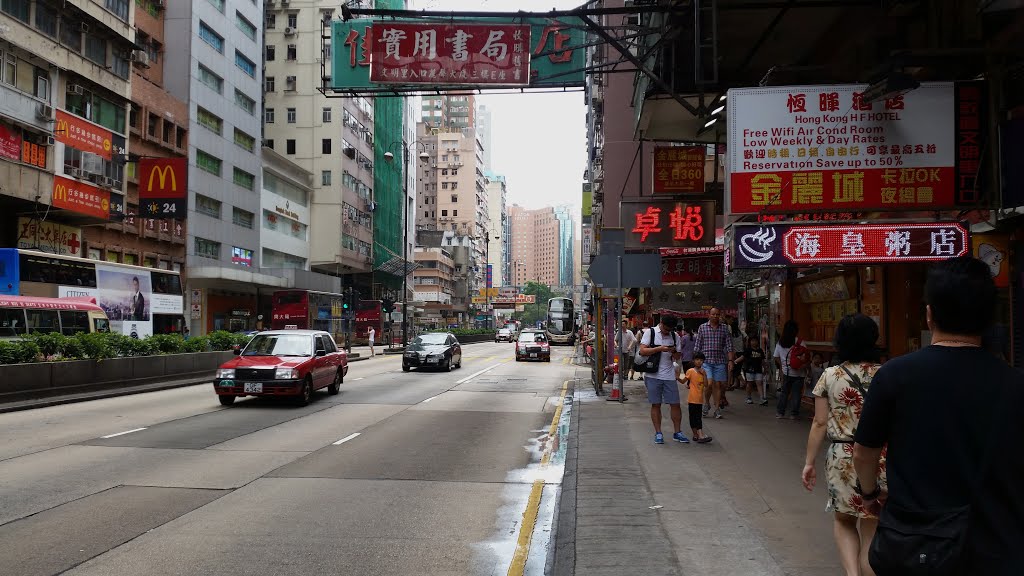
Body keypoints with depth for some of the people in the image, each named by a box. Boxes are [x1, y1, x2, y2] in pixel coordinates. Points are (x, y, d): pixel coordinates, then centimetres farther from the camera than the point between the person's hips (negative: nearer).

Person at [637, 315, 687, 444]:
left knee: (675, 404, 3)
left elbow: (678, 357, 14)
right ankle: (658, 433, 11)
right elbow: (642, 351, -11)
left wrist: (674, 352, -9)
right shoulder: (650, 333, -2)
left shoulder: (674, 336, 9)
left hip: (669, 375, 3)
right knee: (656, 404, 3)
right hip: (653, 375, -3)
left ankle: (677, 432, 14)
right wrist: (660, 349, -19)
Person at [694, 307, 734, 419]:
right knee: (709, 383, -14)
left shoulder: (725, 328, 7)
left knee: (718, 385, 1)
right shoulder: (702, 327, 6)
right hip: (706, 360, -1)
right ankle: (707, 403, 10)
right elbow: (697, 346, 8)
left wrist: (730, 360, -4)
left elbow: (729, 346, 5)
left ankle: (717, 408, 10)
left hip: (720, 361, 1)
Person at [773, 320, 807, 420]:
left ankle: (780, 412, 16)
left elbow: (776, 357, 5)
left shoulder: (780, 342, 0)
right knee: (796, 393, 4)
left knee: (784, 392, 15)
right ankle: (794, 414, 6)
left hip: (786, 371, 4)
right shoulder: (799, 342, -13)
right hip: (798, 372, -4)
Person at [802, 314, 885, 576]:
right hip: (881, 459, 1)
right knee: (870, 529, 11)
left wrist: (809, 462, 6)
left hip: (842, 458, 0)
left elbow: (820, 424, -2)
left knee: (843, 521, 19)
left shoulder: (829, 377, -3)